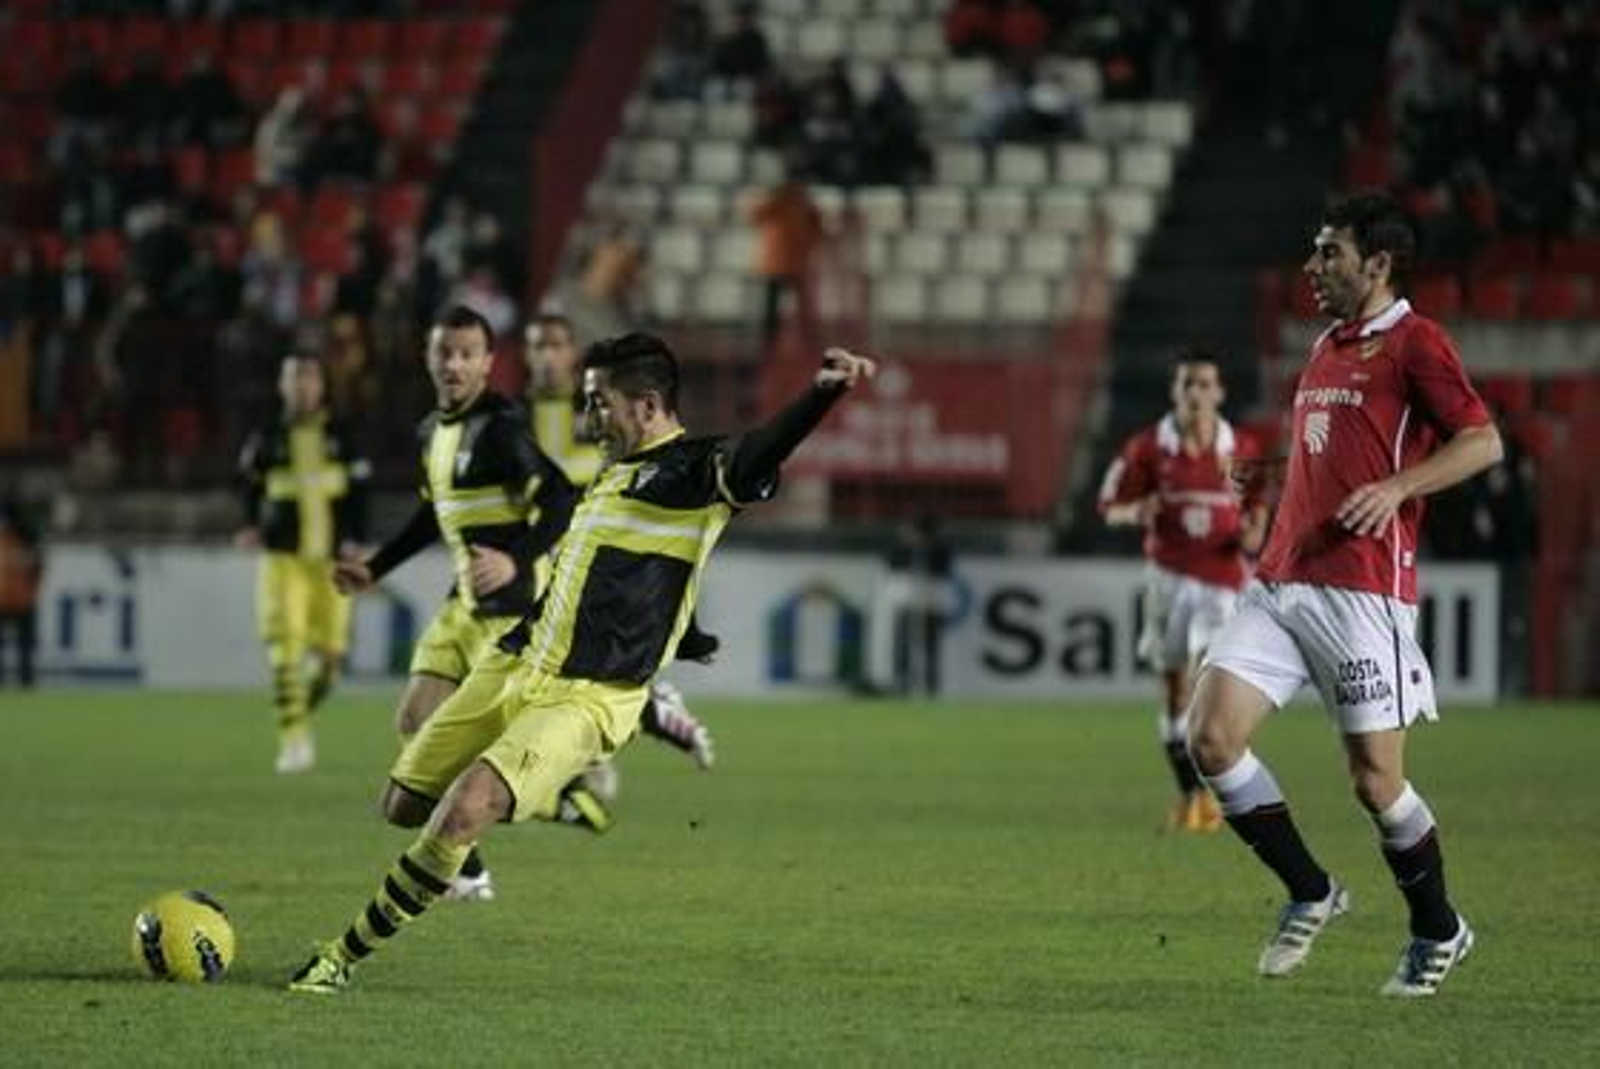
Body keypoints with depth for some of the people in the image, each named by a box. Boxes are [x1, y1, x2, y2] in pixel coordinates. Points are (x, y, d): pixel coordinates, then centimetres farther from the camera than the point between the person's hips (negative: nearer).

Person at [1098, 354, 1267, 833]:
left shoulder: (1239, 451, 2)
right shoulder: (1148, 447, 0)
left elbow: (1257, 510, 16)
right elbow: (1111, 508, 5)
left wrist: (1252, 537, -6)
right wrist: (1137, 513, -17)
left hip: (1221, 582, -1)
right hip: (1168, 576, 1)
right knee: (1174, 689, 3)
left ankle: (1208, 788, -7)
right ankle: (1188, 795, 16)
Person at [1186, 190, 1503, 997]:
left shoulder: (1414, 342, -5)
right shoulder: (1326, 348, 20)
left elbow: (1483, 441, -13)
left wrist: (1396, 487, -24)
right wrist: (1277, 473, 20)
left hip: (1362, 591, -8)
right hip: (1281, 585, 8)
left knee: (1375, 777, -5)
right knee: (1211, 736, -7)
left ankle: (1439, 931, 18)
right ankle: (1310, 893, 8)